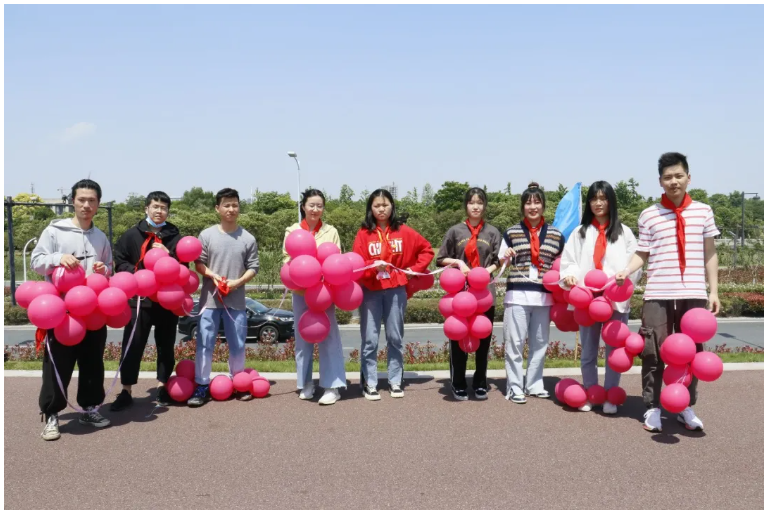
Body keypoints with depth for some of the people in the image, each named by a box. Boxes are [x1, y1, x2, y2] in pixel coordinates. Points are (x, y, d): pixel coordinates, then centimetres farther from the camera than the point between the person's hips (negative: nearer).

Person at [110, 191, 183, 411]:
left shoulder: (175, 237, 5)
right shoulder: (131, 235, 4)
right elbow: (119, 262, 3)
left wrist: (168, 256, -13)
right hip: (139, 299, -1)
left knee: (166, 346, 10)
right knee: (132, 346, -1)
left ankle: (162, 388, 24)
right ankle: (126, 392, 8)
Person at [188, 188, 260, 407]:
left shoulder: (248, 238, 1)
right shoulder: (207, 235, 1)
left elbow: (253, 267, 1)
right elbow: (198, 263, 2)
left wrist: (238, 282, -13)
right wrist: (213, 276, -15)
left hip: (237, 300, 1)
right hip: (210, 298, 0)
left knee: (238, 344, 9)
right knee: (204, 343, 1)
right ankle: (201, 386, 9)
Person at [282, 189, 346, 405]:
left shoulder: (331, 231, 4)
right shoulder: (292, 231, 5)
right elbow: (287, 260, 2)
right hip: (300, 291, 1)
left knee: (329, 337, -3)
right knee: (302, 338, 7)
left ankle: (332, 386, 0)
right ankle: (306, 383, 18)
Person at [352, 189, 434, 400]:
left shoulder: (403, 232, 3)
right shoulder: (363, 234, -1)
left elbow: (427, 249, 12)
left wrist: (414, 269, 4)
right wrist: (373, 267, -23)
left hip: (396, 291, 2)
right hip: (370, 291, -1)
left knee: (395, 338, 8)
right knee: (370, 340, -1)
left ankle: (395, 381, 19)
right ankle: (369, 383, 8)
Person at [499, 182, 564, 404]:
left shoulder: (556, 235, 9)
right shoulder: (512, 232, 5)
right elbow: (499, 262, 10)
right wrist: (506, 257, -11)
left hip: (543, 296, 2)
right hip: (517, 295, -2)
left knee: (540, 343, 9)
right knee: (514, 343, -1)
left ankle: (534, 385, 21)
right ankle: (514, 387, 6)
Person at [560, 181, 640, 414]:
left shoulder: (624, 232, 7)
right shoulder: (580, 232, 12)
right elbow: (568, 260, 5)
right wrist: (569, 275, -16)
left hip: (617, 299, -1)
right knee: (588, 352, 9)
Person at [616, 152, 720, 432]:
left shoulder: (703, 211, 8)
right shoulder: (648, 215, 2)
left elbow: (710, 254, 10)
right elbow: (642, 254, 1)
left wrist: (714, 291, 7)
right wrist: (625, 271, -18)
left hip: (694, 294, 2)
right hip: (657, 295, -1)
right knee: (653, 353, 2)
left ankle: (687, 408, 23)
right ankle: (652, 408, 14)